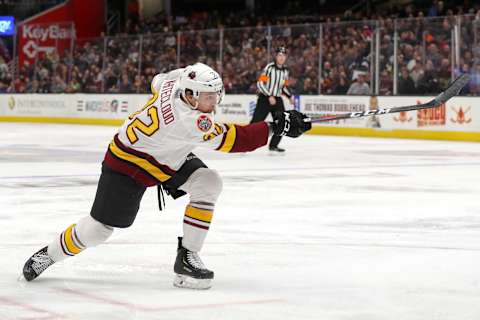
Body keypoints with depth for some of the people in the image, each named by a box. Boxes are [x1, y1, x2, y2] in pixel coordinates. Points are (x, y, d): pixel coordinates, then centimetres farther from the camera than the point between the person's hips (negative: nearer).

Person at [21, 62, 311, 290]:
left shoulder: (180, 77, -16)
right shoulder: (187, 122, -37)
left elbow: (157, 82, 9)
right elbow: (234, 140, -35)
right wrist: (276, 127, -34)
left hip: (168, 156, 9)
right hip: (128, 162, -9)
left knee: (209, 183, -14)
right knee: (100, 229, -2)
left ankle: (186, 256, -9)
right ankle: (49, 254, 25)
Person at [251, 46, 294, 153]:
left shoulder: (285, 71, 9)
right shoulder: (269, 67, -11)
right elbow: (260, 83, -15)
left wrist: (290, 96, 8)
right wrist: (269, 96, -20)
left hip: (277, 100, 6)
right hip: (264, 99, -6)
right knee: (256, 122, -11)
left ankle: (273, 145, 11)